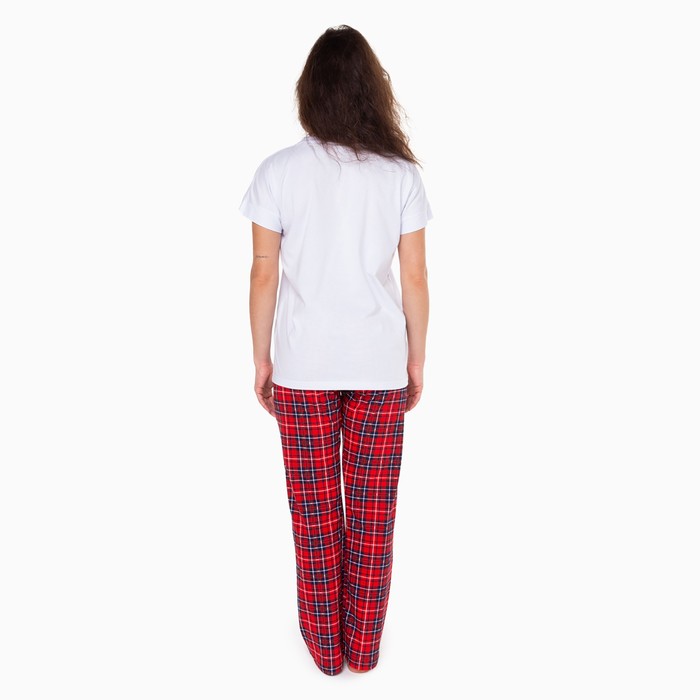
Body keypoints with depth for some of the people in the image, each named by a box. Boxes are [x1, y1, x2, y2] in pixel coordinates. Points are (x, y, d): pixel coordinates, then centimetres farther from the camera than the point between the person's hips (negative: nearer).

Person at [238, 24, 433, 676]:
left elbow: (264, 275, -5)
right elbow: (415, 279, -2)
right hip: (380, 365, 1)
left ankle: (325, 644, 30)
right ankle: (363, 646, 30)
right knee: (372, 513, 13)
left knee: (315, 511, 13)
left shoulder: (278, 171, -6)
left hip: (304, 366, -1)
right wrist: (417, 360, 9)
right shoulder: (401, 174, -3)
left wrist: (262, 359, 6)